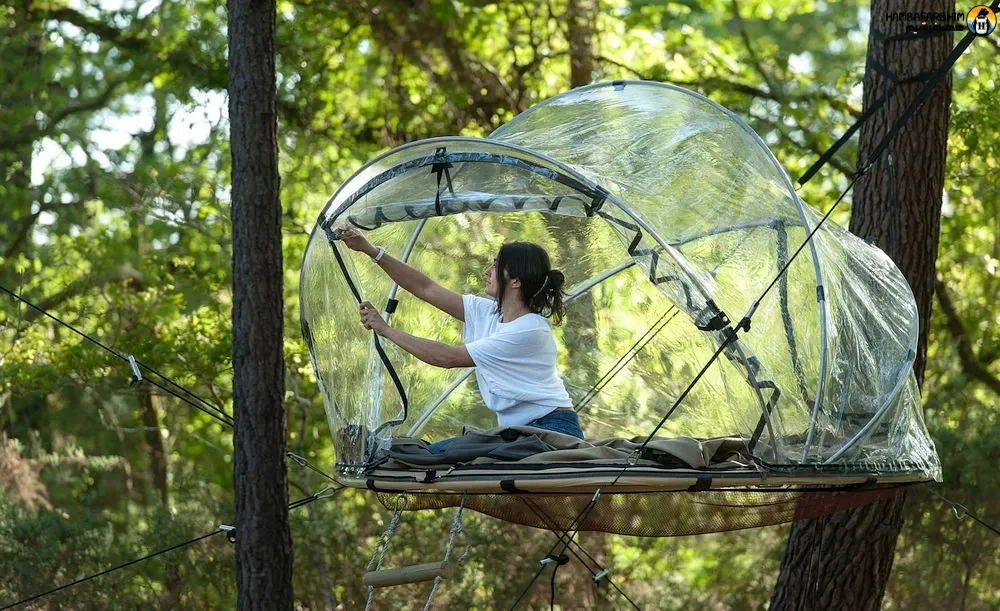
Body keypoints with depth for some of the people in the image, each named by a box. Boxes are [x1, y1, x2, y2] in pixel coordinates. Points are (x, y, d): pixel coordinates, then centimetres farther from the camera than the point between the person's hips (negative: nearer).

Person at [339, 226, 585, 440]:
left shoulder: (530, 330, -18)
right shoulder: (486, 312, 8)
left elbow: (448, 358, -15)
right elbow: (427, 289, 13)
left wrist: (386, 330, -8)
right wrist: (371, 251, 11)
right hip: (515, 432, 8)